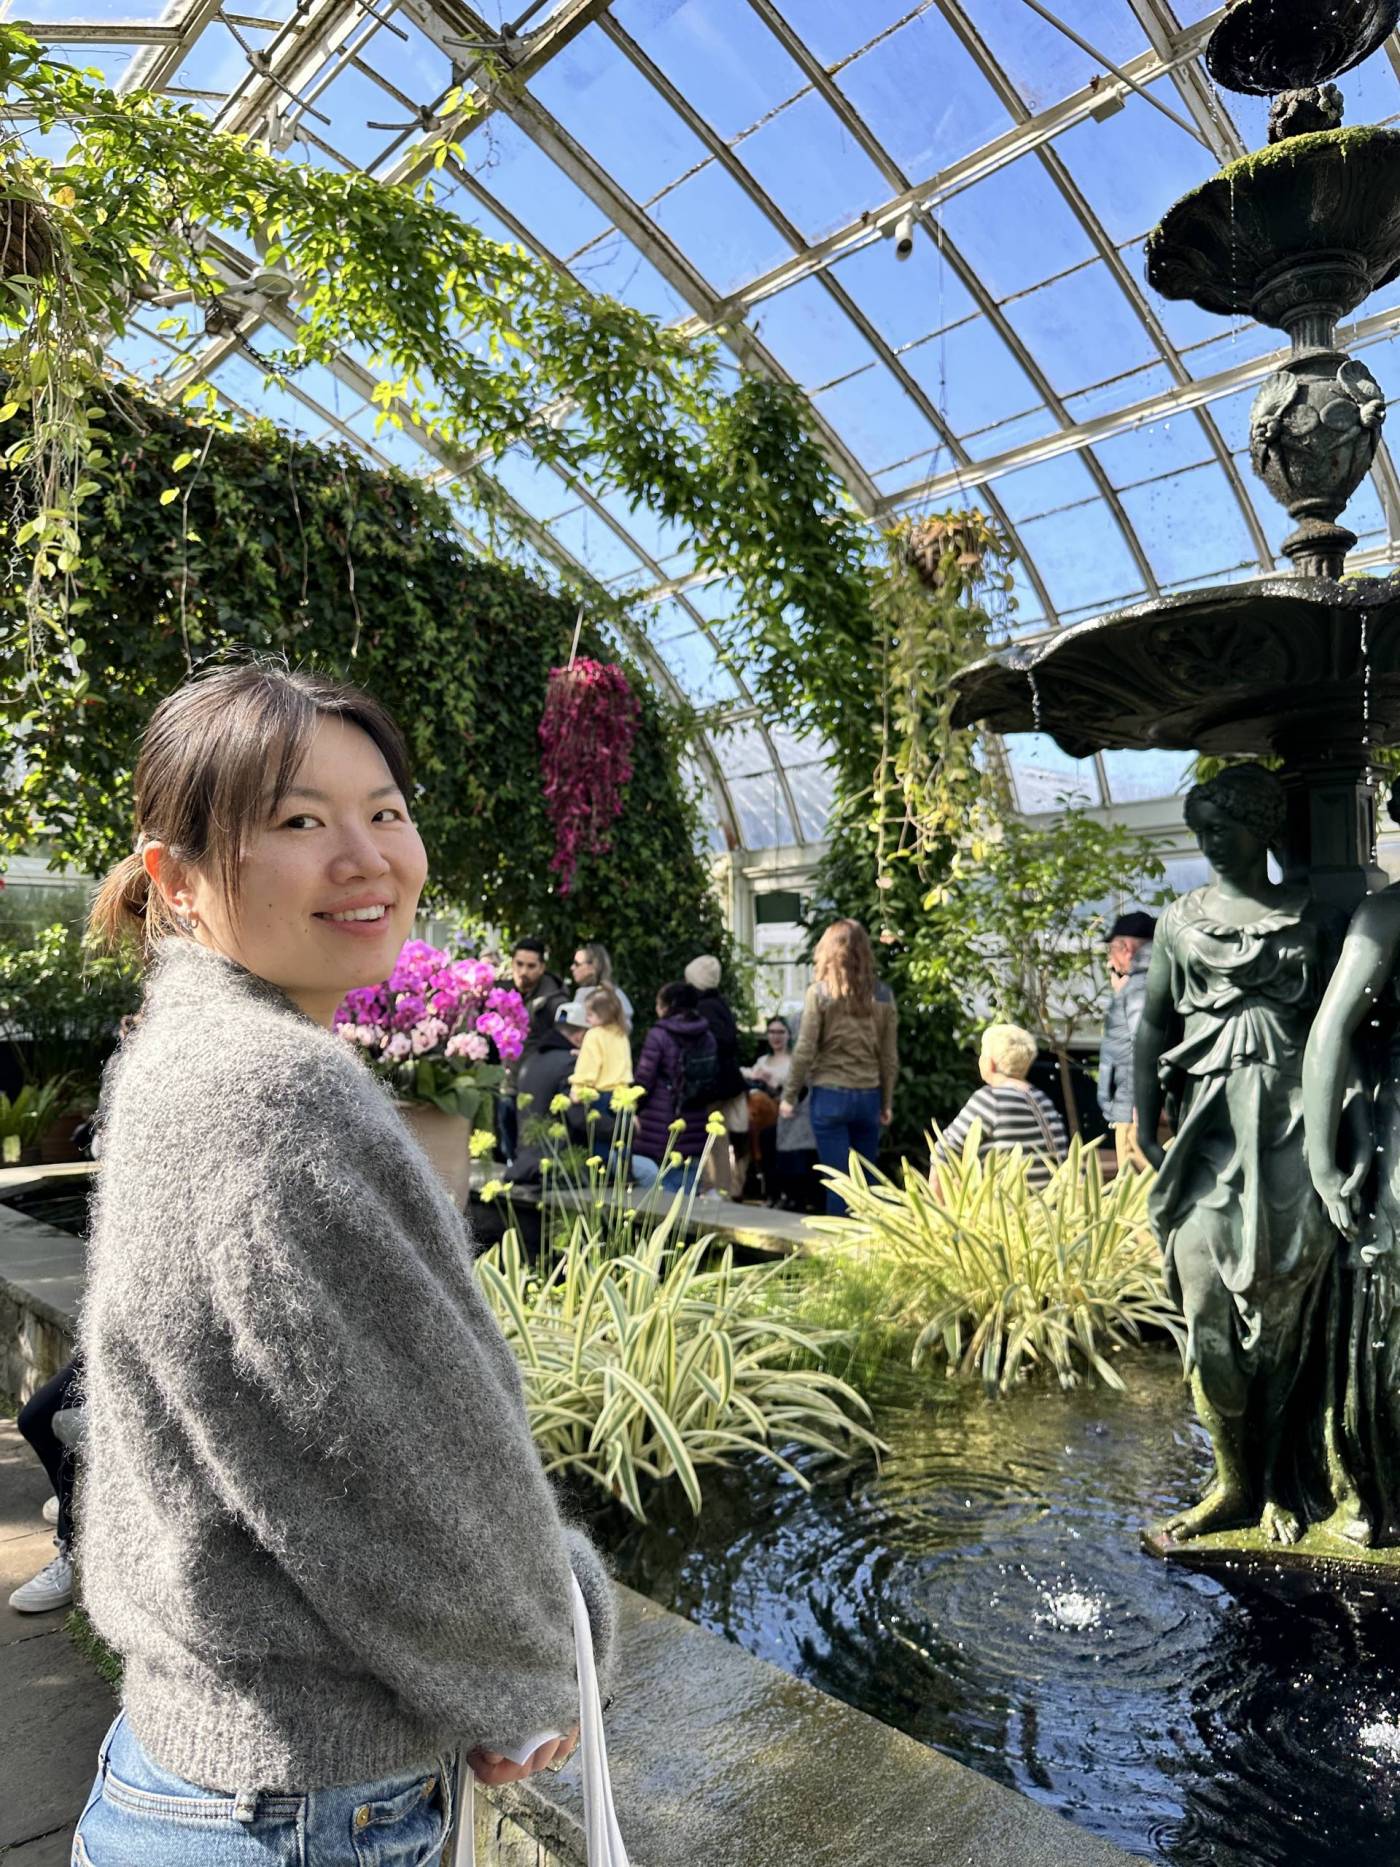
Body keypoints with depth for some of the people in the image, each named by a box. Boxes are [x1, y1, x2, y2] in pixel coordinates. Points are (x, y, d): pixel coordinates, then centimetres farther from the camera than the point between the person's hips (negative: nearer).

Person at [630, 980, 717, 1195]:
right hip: (693, 1130, 5)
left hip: (659, 1129, -5)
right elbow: (711, 1081, 12)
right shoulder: (707, 1037, 7)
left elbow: (643, 1081, -12)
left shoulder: (658, 1035, -10)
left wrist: (633, 1112, 1)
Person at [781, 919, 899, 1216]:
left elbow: (804, 1052, -7)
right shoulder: (882, 996, 2)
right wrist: (887, 1103, 16)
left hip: (830, 1096, -3)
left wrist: (789, 1096, 3)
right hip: (869, 1097, 3)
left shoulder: (819, 992, -7)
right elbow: (890, 1058, 6)